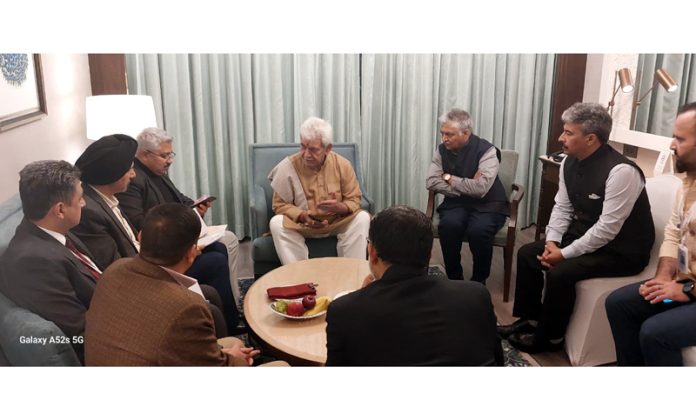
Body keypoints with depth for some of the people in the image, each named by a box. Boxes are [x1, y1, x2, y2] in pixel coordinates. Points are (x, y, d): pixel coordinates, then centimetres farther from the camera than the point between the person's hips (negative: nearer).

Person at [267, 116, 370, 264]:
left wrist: (339, 207, -27)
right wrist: (302, 216, -25)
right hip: (301, 224, -1)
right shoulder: (288, 166, -14)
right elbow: (279, 205, -8)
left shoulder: (342, 165, -9)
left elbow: (355, 200, -4)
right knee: (276, 223, -28)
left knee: (362, 218, -24)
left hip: (337, 222, 1)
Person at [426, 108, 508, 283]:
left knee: (478, 230, -34)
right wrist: (466, 186, -16)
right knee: (448, 225, -30)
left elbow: (480, 188, -26)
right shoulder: (442, 150, 0)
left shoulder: (486, 150, -15)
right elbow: (431, 182, -8)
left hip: (487, 205, -3)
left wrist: (449, 178, -14)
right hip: (456, 202, 3)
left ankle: (479, 281, -8)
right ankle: (454, 279, -10)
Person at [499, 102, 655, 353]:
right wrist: (552, 242, -10)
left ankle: (549, 337, -2)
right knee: (527, 254, 1)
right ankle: (529, 320, 15)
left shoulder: (621, 171, -28)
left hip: (620, 251, -8)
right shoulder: (570, 163, -3)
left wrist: (565, 254, -24)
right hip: (583, 236, 8)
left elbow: (607, 229, -28)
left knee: (561, 272, -27)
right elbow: (562, 207, 5)